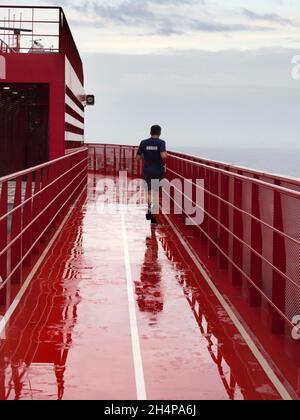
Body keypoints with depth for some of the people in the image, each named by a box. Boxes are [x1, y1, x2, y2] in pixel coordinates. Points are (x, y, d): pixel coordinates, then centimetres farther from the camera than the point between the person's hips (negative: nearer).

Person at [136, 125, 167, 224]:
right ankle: (154, 217, 7)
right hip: (159, 171, -2)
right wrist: (166, 154, 0)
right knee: (156, 193, 9)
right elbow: (163, 156, -23)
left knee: (149, 192, 17)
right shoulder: (161, 142, -8)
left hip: (147, 171, 2)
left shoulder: (144, 143, 0)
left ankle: (149, 208, -9)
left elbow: (138, 157, 2)